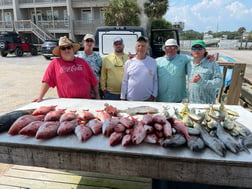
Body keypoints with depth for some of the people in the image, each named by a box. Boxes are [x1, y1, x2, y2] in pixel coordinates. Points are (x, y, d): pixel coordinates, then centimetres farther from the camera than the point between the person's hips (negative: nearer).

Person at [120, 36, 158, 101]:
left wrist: (154, 94, -2)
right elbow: (125, 81, 4)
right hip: (131, 99, 0)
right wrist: (123, 97, 3)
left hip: (148, 99, 0)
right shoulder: (129, 62, 3)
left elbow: (155, 80, 4)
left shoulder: (153, 62, 2)